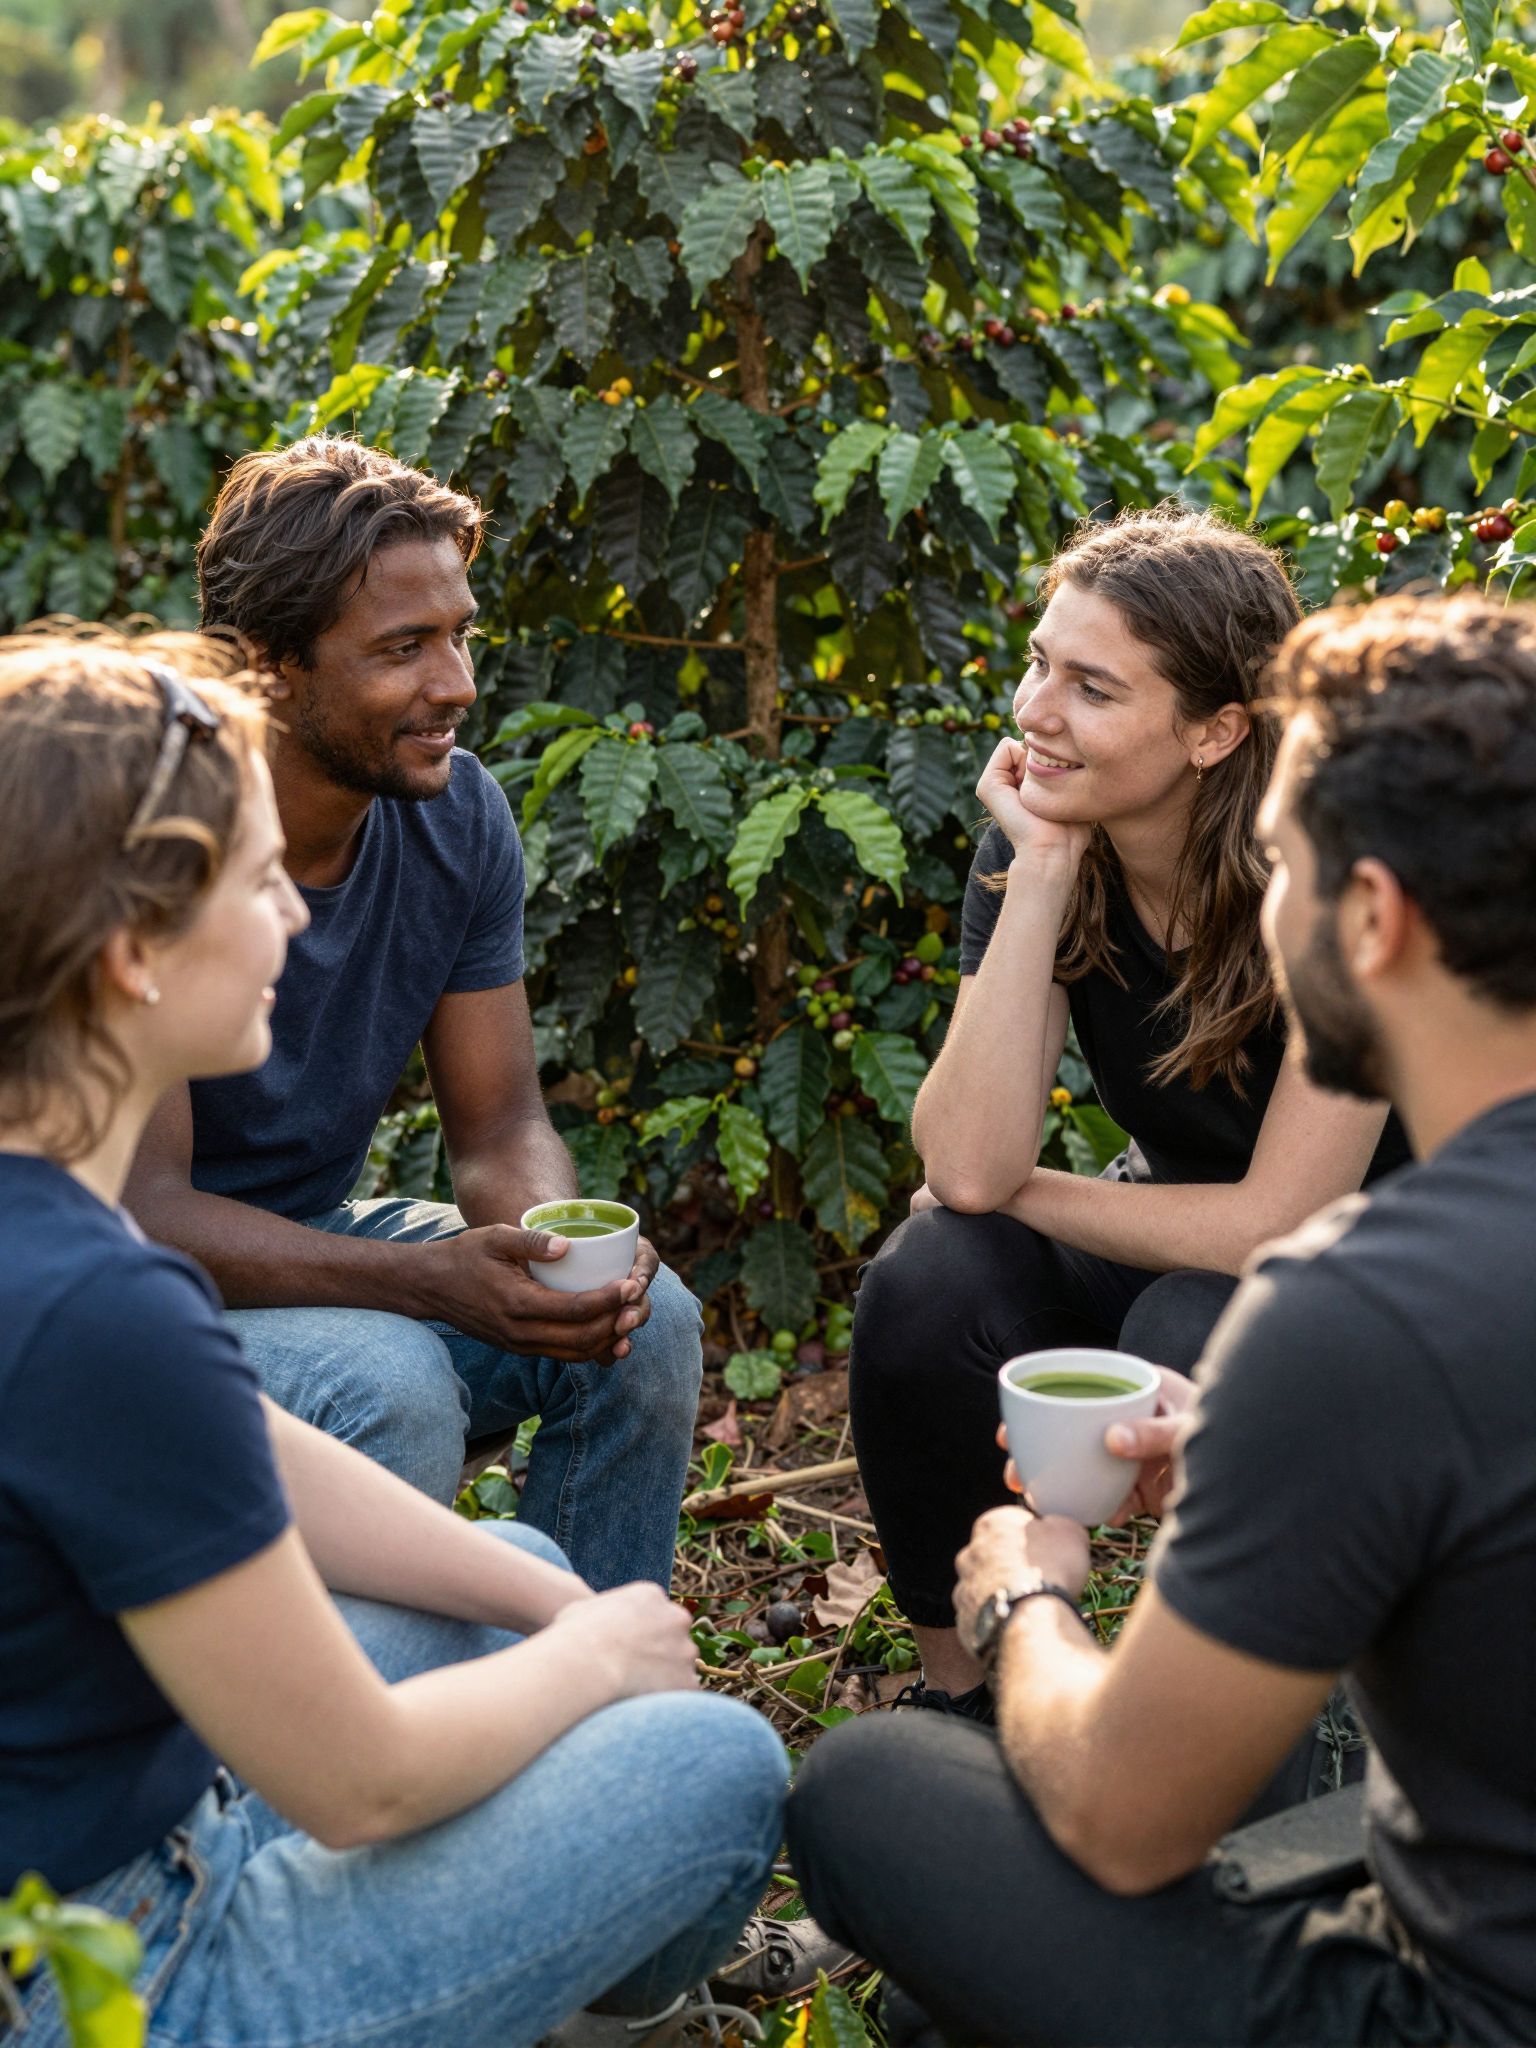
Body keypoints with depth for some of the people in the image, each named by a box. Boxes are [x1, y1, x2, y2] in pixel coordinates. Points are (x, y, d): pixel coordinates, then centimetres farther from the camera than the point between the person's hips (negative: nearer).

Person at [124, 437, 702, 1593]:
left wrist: (564, 1246, -27)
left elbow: (499, 1124, -2)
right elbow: (141, 1208, -26)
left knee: (647, 1323, -13)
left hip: (321, 1231, 6)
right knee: (393, 1389, -33)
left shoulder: (457, 815, -6)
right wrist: (430, 1280, -38)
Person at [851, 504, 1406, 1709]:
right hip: (1184, 1235, 4)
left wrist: (1015, 1191, -16)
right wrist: (1041, 870, -30)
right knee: (930, 1285, -24)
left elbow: (1280, 1223, -27)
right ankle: (960, 1691, -2)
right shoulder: (1039, 844, -14)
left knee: (1192, 1335, -35)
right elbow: (968, 1164, -25)